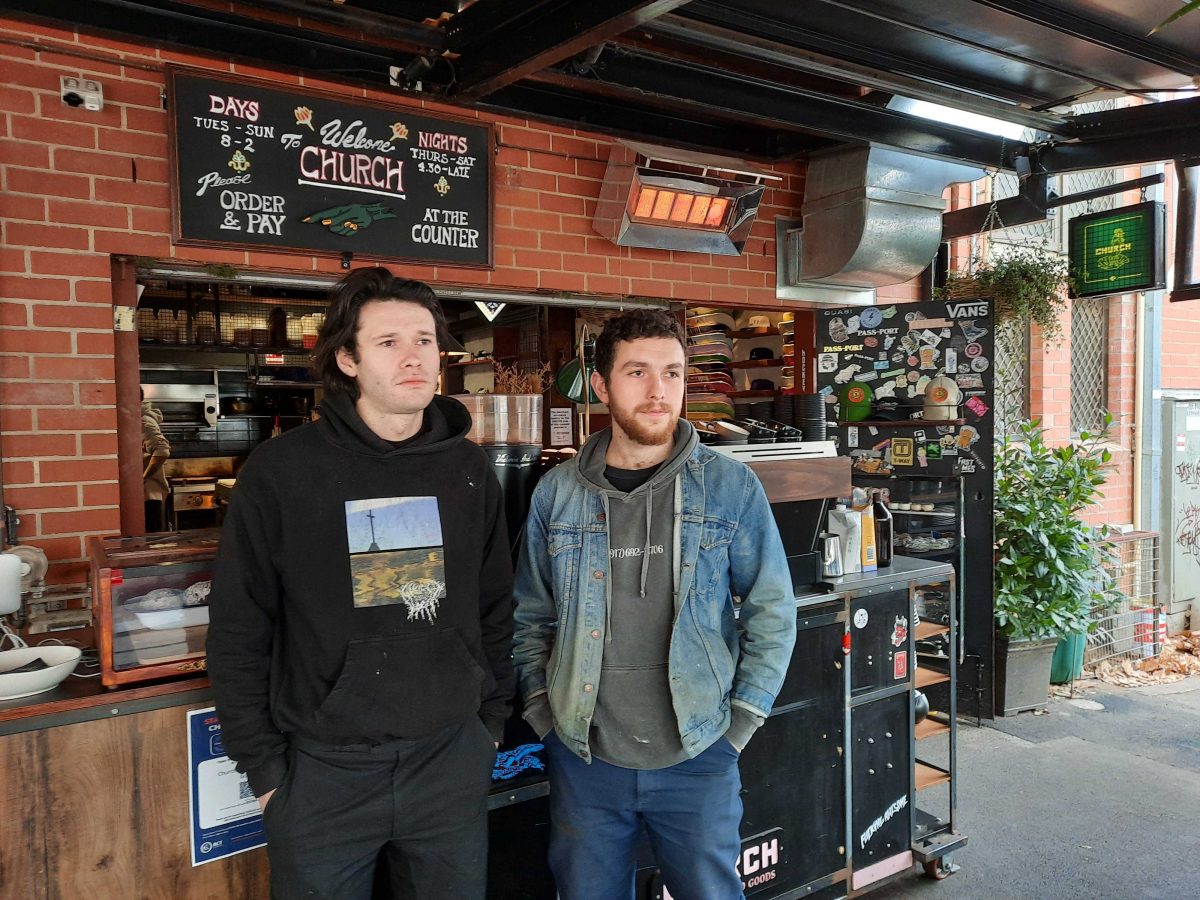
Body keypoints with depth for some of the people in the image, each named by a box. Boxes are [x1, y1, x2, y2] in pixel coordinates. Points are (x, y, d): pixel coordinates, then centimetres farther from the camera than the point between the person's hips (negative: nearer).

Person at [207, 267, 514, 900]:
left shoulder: (468, 469, 0)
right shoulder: (281, 470, -9)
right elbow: (238, 633, -5)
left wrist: (491, 721, 8)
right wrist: (264, 769, -4)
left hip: (451, 761, 3)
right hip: (322, 769, -2)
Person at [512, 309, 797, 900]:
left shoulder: (731, 487, -5)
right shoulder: (557, 493, -1)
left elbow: (772, 612, 0)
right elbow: (530, 618, 8)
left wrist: (740, 724, -3)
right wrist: (544, 713, 0)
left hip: (698, 758, -1)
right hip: (583, 758, 2)